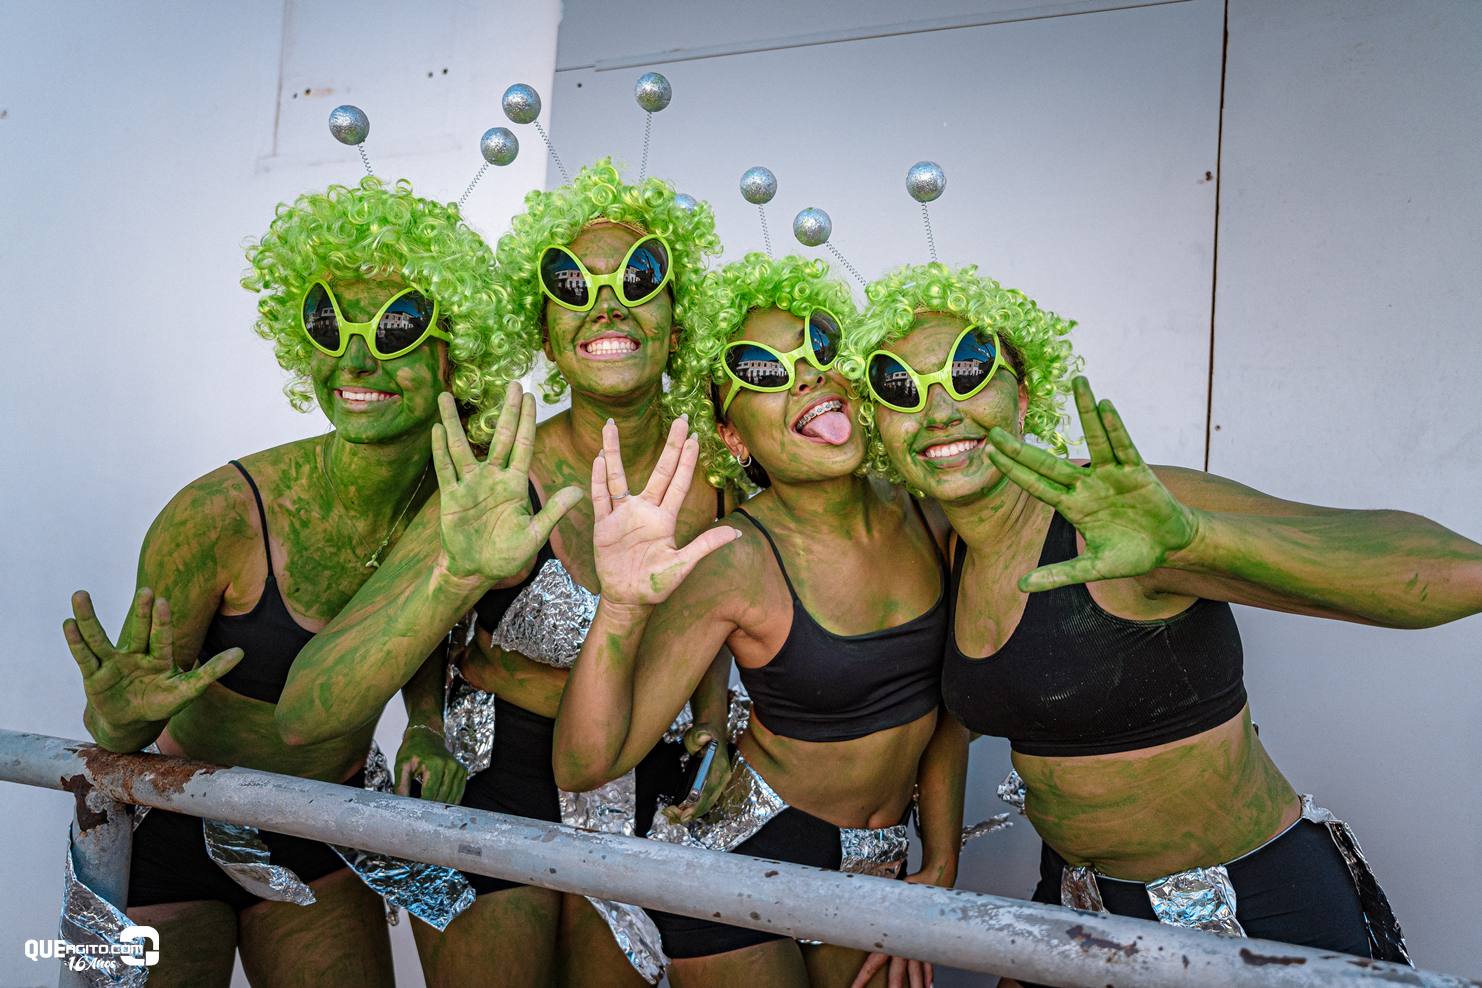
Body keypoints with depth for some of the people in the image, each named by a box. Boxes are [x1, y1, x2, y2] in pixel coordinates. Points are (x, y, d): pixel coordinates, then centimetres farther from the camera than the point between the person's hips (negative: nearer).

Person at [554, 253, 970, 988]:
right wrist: (621, 610, -42)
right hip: (746, 853, -5)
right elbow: (583, 767, -27)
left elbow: (945, 705, 5)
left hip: (876, 864, 5)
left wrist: (940, 871, 5)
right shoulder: (735, 562, -23)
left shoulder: (923, 514, -9)